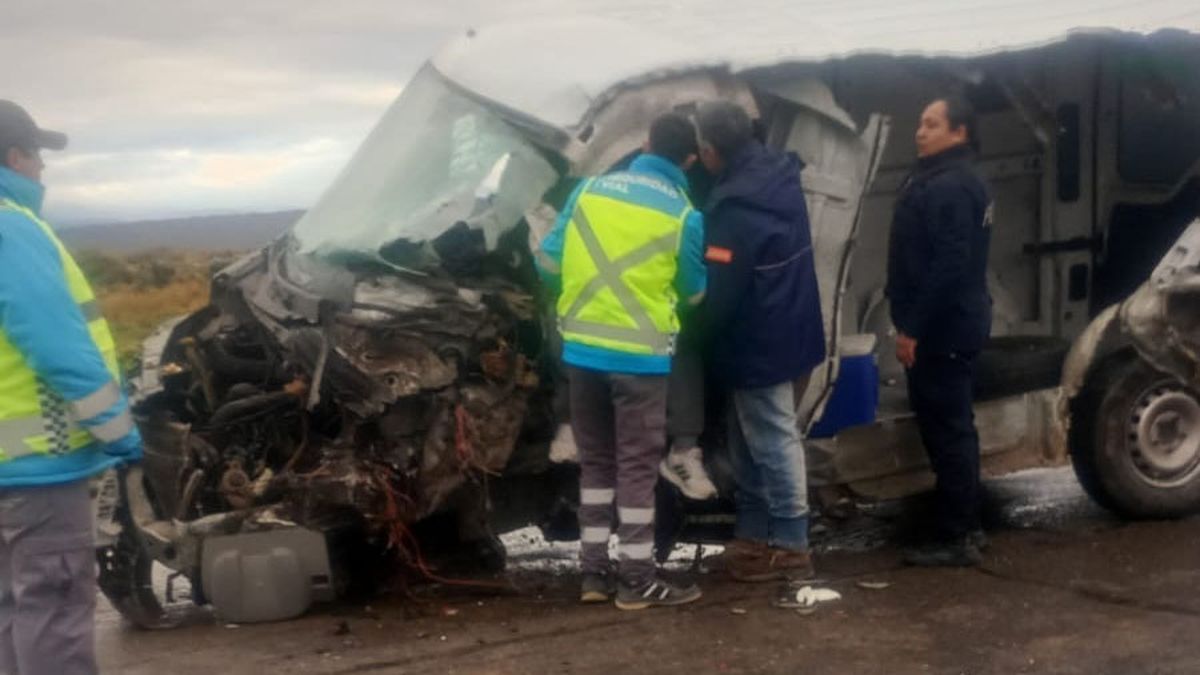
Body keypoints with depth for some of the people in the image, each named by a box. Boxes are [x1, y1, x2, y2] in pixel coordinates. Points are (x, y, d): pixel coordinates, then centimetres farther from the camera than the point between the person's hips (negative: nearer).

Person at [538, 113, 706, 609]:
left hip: (581, 348, 4)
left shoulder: (589, 190, 3)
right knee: (637, 466, 5)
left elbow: (548, 261, 8)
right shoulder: (683, 216, -7)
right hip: (640, 355, -4)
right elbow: (694, 292, 6)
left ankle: (594, 573, 19)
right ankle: (638, 580, 10)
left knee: (595, 461, 15)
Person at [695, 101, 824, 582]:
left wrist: (697, 339, -6)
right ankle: (754, 533, 25)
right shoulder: (780, 174, 5)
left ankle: (790, 546, 7)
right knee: (754, 440, 17)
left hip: (760, 343, -9)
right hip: (789, 332, 9)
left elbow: (719, 290, -21)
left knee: (773, 442, -1)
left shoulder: (736, 206, -24)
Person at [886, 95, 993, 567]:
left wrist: (912, 328, -23)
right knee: (953, 425, 16)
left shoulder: (949, 187, -18)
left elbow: (949, 265, -26)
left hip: (940, 328, -11)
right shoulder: (946, 181, 16)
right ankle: (965, 526, 25)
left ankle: (956, 538, -1)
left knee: (945, 429, -6)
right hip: (949, 324, 11)